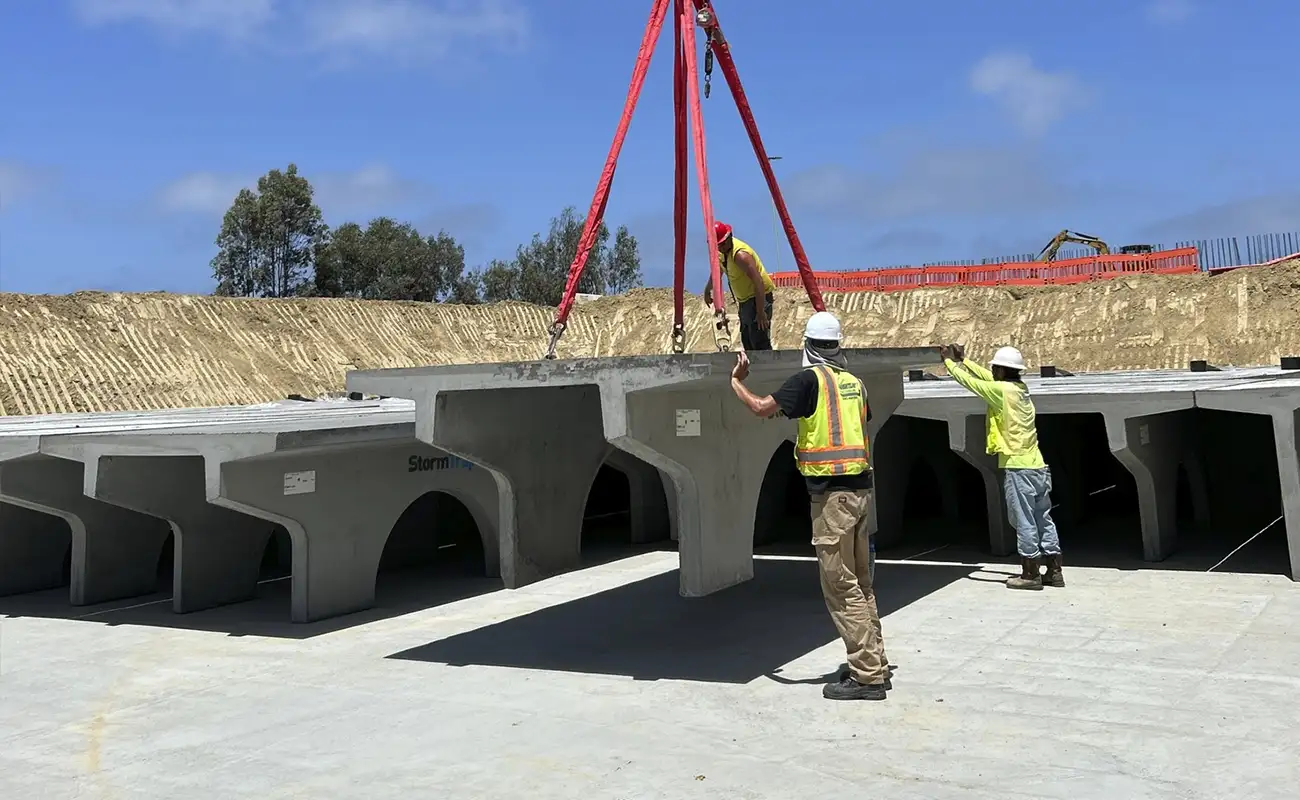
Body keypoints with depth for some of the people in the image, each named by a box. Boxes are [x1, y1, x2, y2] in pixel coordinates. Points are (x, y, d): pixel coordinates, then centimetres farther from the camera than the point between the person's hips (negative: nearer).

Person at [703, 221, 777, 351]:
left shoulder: (741, 255, -27)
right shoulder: (722, 250, 2)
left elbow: (758, 283, -30)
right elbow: (718, 270, 24)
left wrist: (760, 312, -31)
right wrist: (708, 289, 24)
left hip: (759, 297, -10)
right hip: (745, 300, 10)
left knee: (759, 342, -17)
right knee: (747, 341, 15)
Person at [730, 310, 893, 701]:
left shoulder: (810, 379, -9)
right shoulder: (854, 381, 12)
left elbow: (763, 408, -14)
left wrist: (736, 382, 4)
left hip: (832, 493, -8)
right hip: (860, 488, 8)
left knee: (841, 586, -3)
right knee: (860, 582, 16)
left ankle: (867, 675, -2)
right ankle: (875, 664, 22)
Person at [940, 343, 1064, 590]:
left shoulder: (1002, 390, -12)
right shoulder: (1019, 388, 11)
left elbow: (969, 381, -4)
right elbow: (985, 376, 24)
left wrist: (949, 361, 11)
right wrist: (962, 359, 30)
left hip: (1018, 467, -8)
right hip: (1036, 465, 8)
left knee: (1024, 522, -2)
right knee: (1043, 520, 11)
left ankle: (1030, 574, 4)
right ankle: (1054, 572, 15)